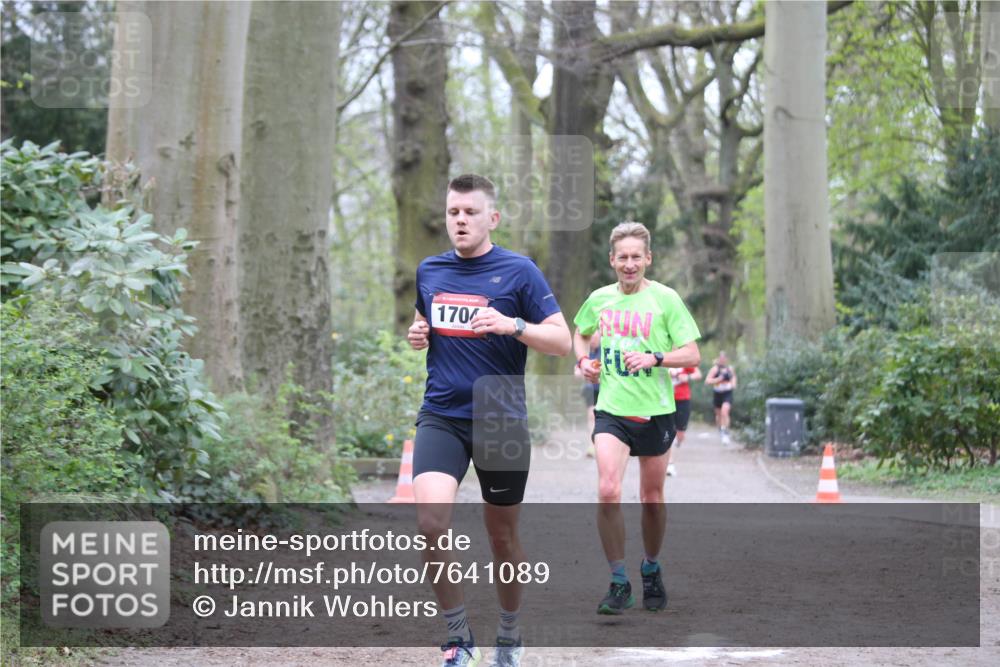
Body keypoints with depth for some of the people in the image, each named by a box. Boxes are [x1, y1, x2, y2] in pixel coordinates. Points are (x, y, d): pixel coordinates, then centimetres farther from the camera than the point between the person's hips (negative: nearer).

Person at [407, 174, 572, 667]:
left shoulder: (518, 270, -5)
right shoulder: (429, 271, 8)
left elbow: (561, 341, -7)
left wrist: (512, 325, -23)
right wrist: (417, 333, 4)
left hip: (501, 420, -2)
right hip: (441, 417, 2)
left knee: (502, 535, 10)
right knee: (430, 517, -21)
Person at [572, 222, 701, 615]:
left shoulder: (665, 299, -5)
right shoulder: (599, 299, 5)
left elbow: (692, 354, -7)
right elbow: (581, 333, 26)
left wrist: (654, 358, -24)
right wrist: (584, 360, 6)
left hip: (654, 411, -1)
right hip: (611, 409, 1)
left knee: (652, 499, 9)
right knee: (607, 491, -17)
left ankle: (651, 569, 34)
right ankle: (619, 584, -9)